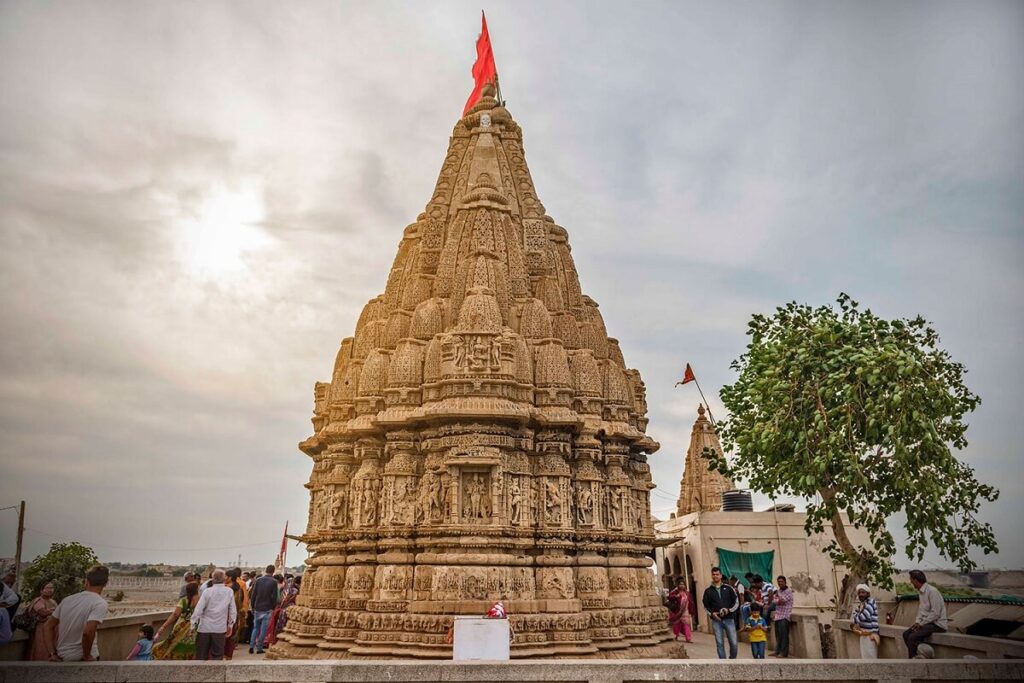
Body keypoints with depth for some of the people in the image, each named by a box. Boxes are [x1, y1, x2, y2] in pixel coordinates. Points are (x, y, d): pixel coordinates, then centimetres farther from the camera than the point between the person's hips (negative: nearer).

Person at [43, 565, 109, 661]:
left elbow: (49, 625, 11)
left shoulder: (68, 599, 7)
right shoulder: (100, 603, -15)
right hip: (80, 659, -6)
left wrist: (53, 653, 11)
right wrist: (86, 656, -13)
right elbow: (88, 632, -27)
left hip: (61, 657, 6)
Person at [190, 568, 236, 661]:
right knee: (217, 655, 8)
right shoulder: (229, 592, -2)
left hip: (205, 627, 0)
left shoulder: (207, 591, -7)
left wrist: (193, 624, 2)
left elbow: (198, 609, -8)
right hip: (220, 628, 1)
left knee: (201, 655, 11)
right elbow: (233, 610, 2)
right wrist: (230, 625, 13)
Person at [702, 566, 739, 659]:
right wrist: (712, 613, -10)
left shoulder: (728, 588, 5)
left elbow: (736, 602, 6)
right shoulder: (708, 591, 6)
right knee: (720, 643, 2)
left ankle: (733, 660, 21)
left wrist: (729, 610, -11)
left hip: (729, 619, 0)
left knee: (733, 643, 0)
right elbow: (705, 606, 9)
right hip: (716, 621, 0)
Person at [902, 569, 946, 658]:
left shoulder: (932, 591, -19)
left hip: (937, 624, -9)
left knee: (913, 637, -23)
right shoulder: (920, 592, 10)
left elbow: (935, 613, -21)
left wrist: (921, 623, -16)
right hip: (926, 622, 9)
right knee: (906, 634, -1)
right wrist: (917, 622, 0)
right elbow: (921, 610, 17)